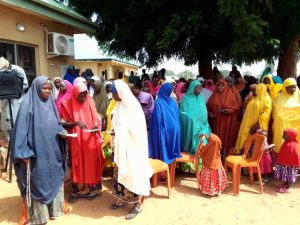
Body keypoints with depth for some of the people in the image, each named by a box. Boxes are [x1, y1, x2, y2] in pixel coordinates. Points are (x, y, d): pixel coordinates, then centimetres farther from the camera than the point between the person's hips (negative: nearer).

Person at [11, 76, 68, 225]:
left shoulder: (50, 103, 7)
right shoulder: (28, 105, -12)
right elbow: (22, 129, -14)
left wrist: (62, 132, -6)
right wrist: (24, 153, -17)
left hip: (52, 151, 6)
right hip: (36, 152, -6)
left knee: (54, 178, 16)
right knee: (38, 181, 6)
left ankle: (55, 206, 33)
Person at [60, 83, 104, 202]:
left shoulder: (90, 102, 1)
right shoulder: (68, 105, -6)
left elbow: (96, 119, 9)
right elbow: (65, 123, -7)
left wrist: (96, 125, -13)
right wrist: (76, 123, -25)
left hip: (91, 140, 2)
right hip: (77, 141, -2)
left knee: (91, 163, 8)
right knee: (78, 163, 4)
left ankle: (91, 187, 22)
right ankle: (78, 188, 18)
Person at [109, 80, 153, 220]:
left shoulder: (133, 106, -19)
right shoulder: (120, 105, 6)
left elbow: (137, 129, -19)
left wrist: (118, 131, -17)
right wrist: (114, 131, 1)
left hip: (131, 146, -8)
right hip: (121, 146, 8)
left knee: (133, 173, 2)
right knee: (121, 172, 16)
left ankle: (137, 204, 16)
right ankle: (122, 199, 33)